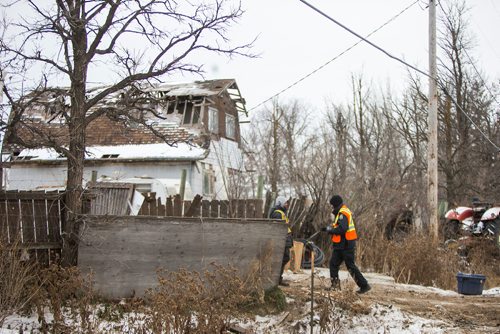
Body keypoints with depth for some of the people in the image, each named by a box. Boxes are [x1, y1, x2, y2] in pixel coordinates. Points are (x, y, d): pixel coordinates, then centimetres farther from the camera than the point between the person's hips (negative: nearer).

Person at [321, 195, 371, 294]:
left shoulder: (343, 213, -18)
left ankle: (364, 285, 2)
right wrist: (329, 229, 4)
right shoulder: (342, 212, 15)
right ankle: (335, 285, 15)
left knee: (350, 266, -4)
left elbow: (342, 229, -28)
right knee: (333, 263, 11)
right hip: (341, 245, 10)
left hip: (346, 245, -10)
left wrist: (330, 229, -15)